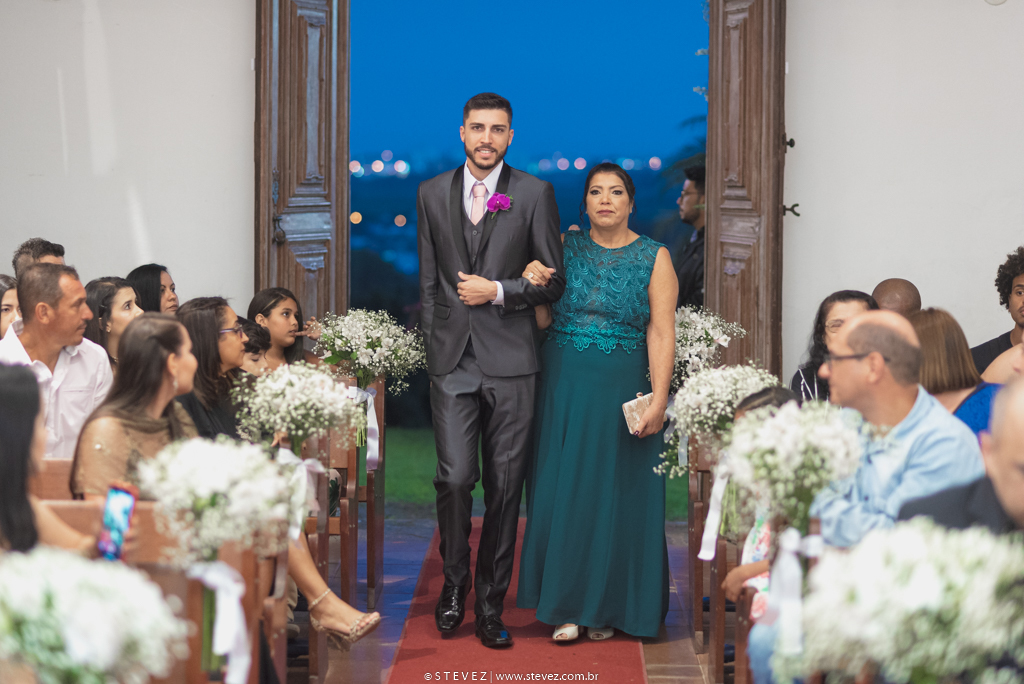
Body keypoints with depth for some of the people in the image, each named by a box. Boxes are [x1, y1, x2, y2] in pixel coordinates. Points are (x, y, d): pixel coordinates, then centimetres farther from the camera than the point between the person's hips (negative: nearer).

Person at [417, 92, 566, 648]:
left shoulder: (535, 193, 3)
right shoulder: (432, 193, 10)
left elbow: (553, 281, 4)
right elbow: (428, 281, 14)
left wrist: (498, 292, -9)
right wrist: (432, 346, 9)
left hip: (510, 360, -1)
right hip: (452, 360, 1)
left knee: (505, 486, 3)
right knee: (454, 478, -7)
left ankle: (490, 604, 14)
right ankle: (454, 583, 17)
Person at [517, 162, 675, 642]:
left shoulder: (654, 257, 1)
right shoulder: (564, 247, 7)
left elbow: (661, 333, -7)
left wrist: (658, 398, -15)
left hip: (622, 388, -2)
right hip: (563, 383, 2)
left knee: (614, 491, 3)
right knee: (562, 489, 2)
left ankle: (607, 606, 16)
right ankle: (567, 606, 12)